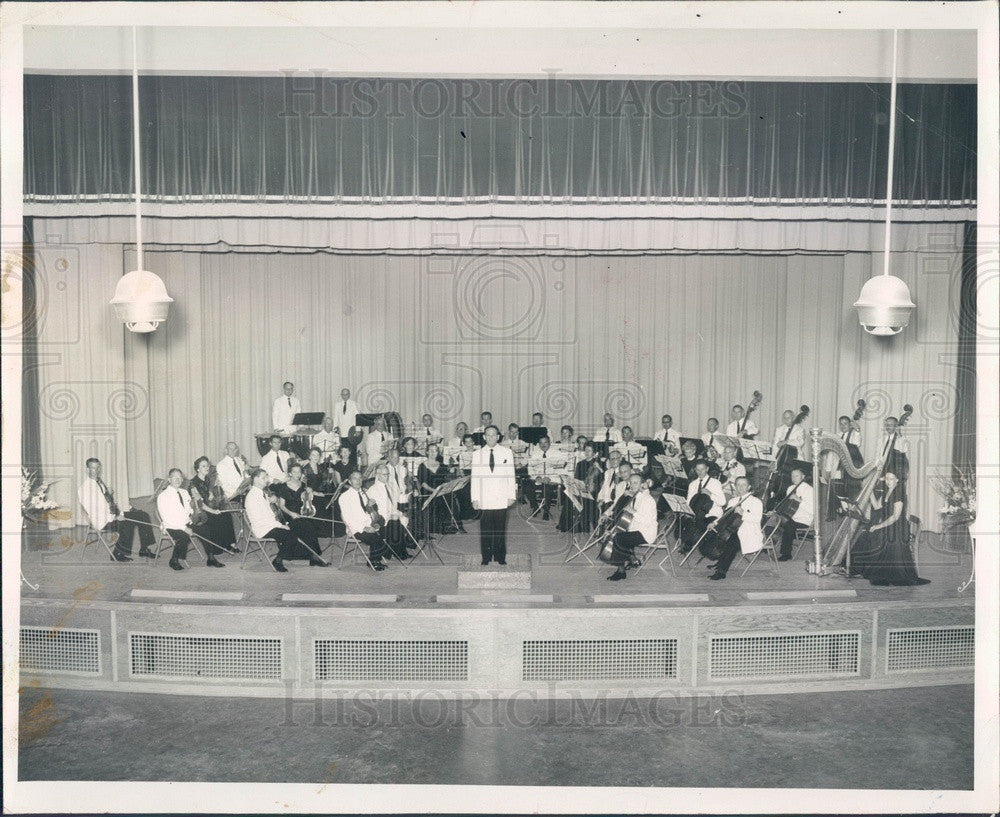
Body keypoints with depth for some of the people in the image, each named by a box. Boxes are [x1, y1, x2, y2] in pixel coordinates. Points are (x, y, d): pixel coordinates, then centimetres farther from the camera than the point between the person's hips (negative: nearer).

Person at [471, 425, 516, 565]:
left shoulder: (507, 453, 8)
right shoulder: (477, 454, 8)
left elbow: (511, 475, 7)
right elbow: (475, 478, 6)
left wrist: (511, 495, 1)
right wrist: (475, 498, 0)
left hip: (501, 499, 0)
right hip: (484, 499, 0)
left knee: (500, 529, 1)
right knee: (485, 530, 0)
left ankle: (500, 557, 11)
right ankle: (486, 558, 9)